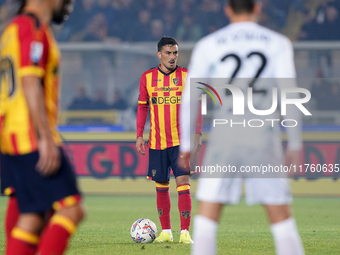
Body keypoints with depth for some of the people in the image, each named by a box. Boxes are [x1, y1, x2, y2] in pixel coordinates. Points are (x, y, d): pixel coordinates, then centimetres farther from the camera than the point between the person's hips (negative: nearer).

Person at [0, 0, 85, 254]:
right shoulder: (33, 29, -10)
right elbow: (30, 84, -19)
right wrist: (46, 139, -21)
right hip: (33, 138, -10)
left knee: (33, 218, 8)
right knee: (71, 209, -12)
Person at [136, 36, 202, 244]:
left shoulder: (186, 76, 0)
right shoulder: (147, 77, 4)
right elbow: (142, 107, 11)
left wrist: (197, 133, -3)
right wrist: (139, 135, 5)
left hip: (181, 140, -2)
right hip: (157, 141, 2)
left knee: (183, 182, -11)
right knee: (161, 186, 7)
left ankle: (185, 232, -10)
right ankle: (166, 231, 18)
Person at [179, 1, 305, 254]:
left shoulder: (208, 45, 7)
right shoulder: (278, 43, 7)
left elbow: (189, 97, 4)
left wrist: (186, 145, 11)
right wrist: (295, 144, 3)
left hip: (225, 137, 0)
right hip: (264, 137, 0)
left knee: (207, 217, 2)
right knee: (281, 217, 7)